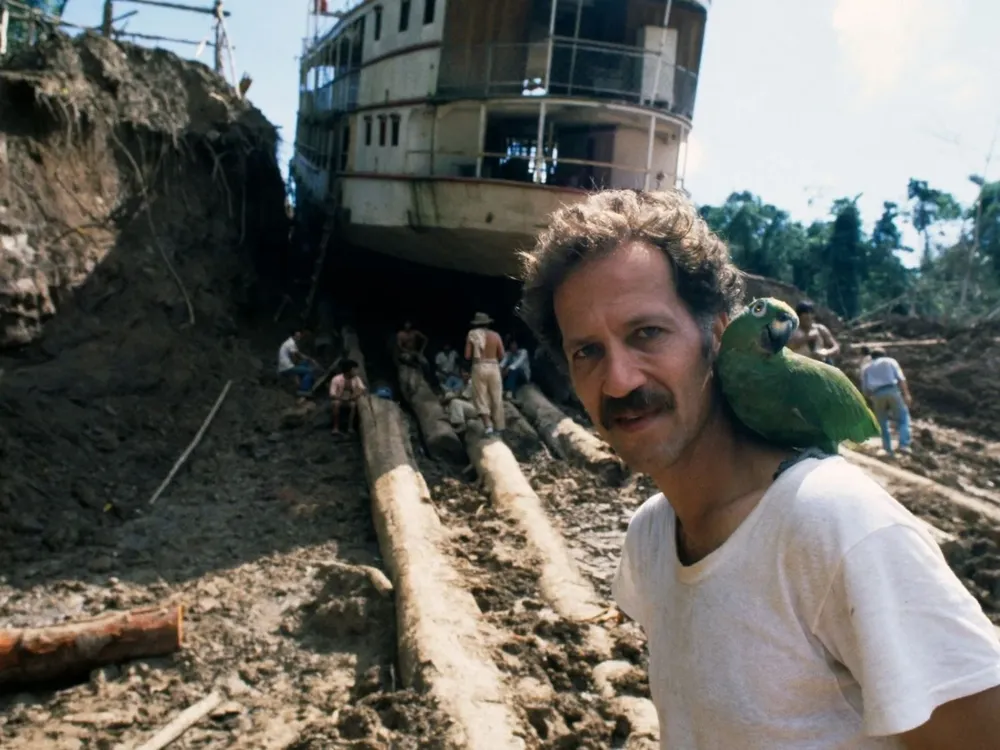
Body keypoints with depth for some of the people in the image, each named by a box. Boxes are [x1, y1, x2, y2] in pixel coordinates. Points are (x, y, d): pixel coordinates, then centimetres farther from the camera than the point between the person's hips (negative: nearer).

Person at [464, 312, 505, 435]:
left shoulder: (471, 335, -1)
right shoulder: (495, 335, 1)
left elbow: (467, 356, -3)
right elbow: (501, 355, 1)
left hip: (479, 368, -1)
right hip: (493, 367, 1)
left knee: (481, 399, 5)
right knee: (497, 398, 11)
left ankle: (488, 425, -9)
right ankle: (500, 426, 17)